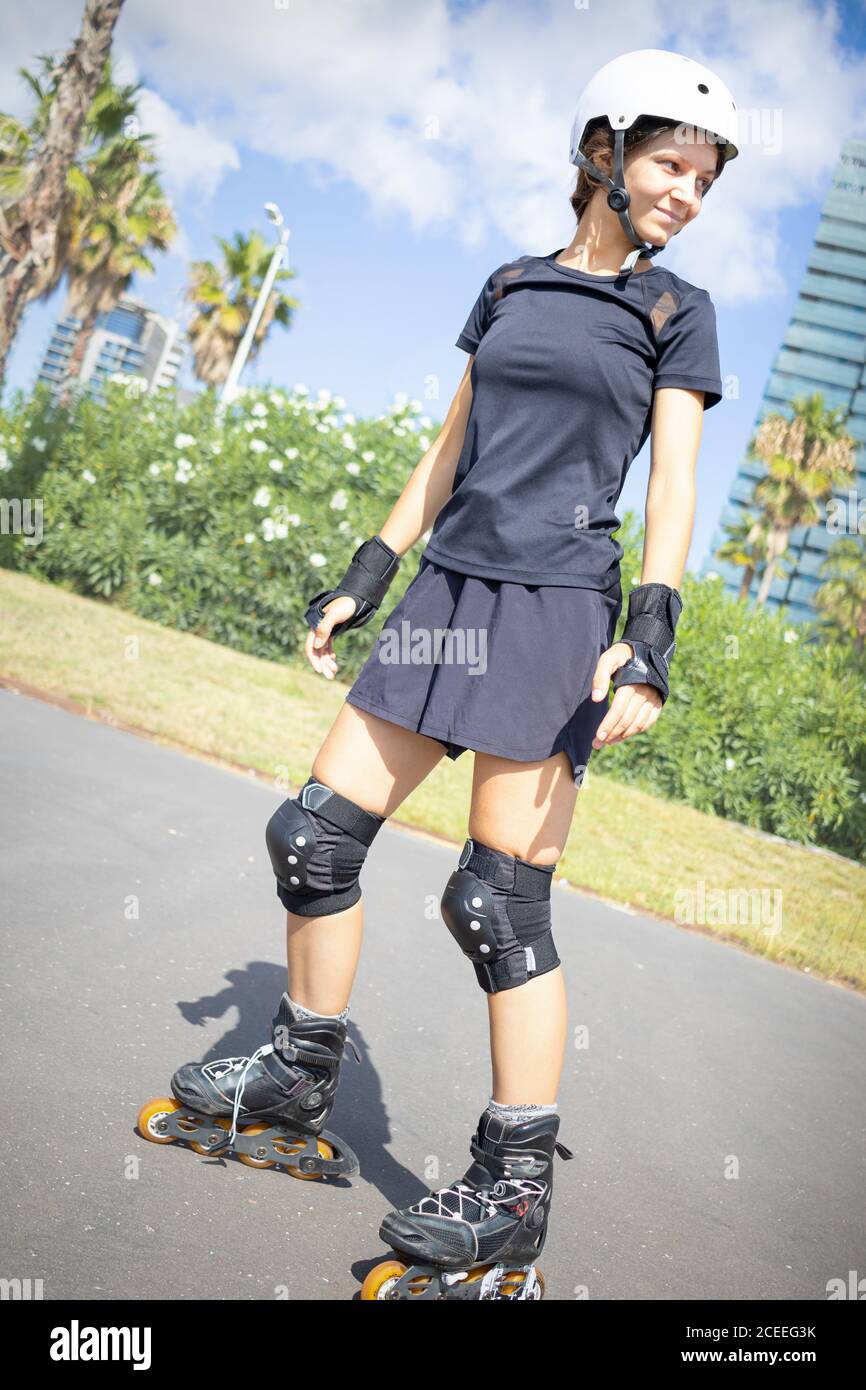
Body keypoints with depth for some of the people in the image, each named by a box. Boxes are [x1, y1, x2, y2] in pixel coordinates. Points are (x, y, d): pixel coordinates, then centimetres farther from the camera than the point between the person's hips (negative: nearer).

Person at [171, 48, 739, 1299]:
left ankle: (517, 1189, 7)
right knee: (314, 835, 4)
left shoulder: (676, 312, 5)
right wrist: (365, 580, 14)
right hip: (448, 596, 5)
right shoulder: (510, 287, 16)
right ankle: (304, 1075, 24)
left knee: (498, 901, -7)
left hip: (557, 616, -5)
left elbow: (673, 488, -4)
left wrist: (651, 642, -17)